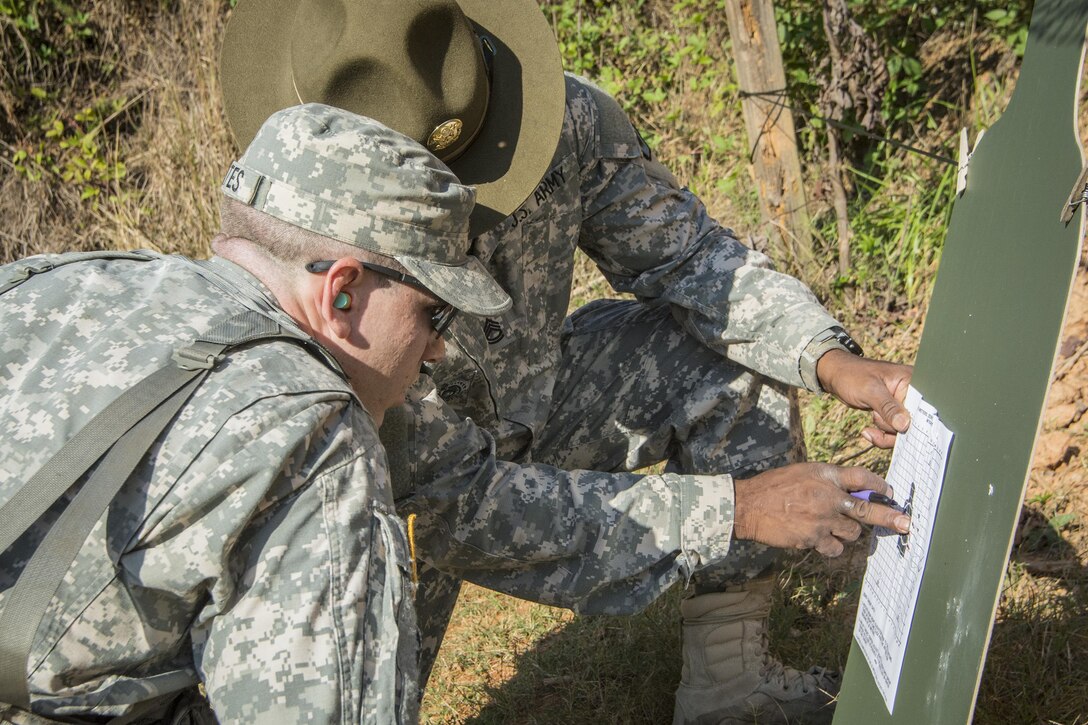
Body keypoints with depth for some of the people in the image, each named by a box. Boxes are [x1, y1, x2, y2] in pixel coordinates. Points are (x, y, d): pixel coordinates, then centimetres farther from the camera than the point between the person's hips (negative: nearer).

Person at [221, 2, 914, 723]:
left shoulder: (570, 118, -24)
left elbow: (688, 257, -7)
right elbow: (458, 502, -36)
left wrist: (832, 360, -25)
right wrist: (735, 508, -37)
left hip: (528, 406, 5)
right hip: (401, 490, -5)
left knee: (733, 352, -9)